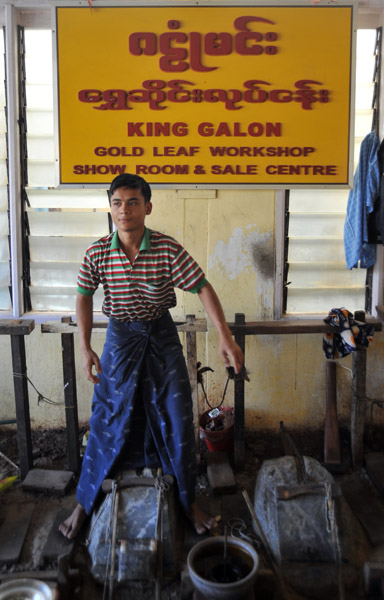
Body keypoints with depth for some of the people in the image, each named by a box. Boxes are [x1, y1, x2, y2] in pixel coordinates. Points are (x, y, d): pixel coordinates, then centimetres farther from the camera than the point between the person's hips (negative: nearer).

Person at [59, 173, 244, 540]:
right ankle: (85, 502, 28)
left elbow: (203, 288, -11)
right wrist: (85, 348, -8)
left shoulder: (169, 250, -15)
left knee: (177, 420, 6)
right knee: (108, 421, 7)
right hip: (120, 337, 0)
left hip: (162, 336, 0)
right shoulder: (97, 253, -11)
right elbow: (84, 297, 0)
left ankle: (187, 499, 28)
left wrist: (225, 337, -19)